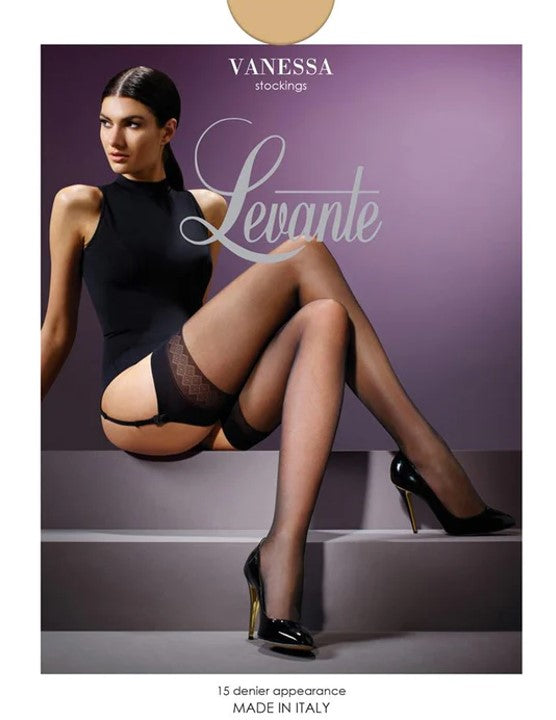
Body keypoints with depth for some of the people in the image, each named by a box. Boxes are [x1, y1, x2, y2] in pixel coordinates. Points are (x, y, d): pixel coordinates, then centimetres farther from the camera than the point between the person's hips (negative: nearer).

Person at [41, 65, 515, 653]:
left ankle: (282, 558, -35)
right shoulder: (80, 205, 9)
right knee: (303, 254, -17)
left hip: (213, 415, 5)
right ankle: (427, 459, -20)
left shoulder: (208, 209, 20)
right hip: (139, 405, -4)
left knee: (325, 319, -26)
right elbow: (58, 329, 12)